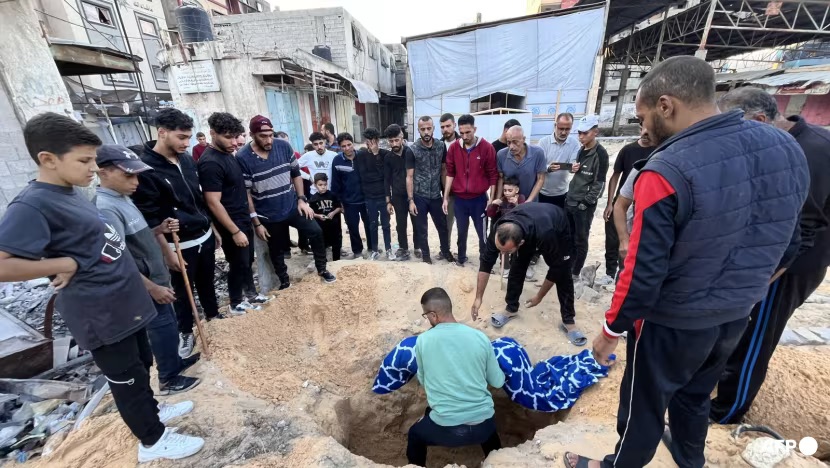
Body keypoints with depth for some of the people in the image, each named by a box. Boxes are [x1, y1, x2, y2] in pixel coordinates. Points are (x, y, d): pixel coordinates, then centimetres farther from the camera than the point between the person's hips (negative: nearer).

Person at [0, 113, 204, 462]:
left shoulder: (71, 193, 7)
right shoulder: (33, 206, -21)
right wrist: (67, 264, -23)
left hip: (125, 302, 8)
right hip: (101, 313, -8)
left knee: (141, 364, 25)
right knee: (127, 377, 10)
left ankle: (151, 409, 47)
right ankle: (153, 440, 30)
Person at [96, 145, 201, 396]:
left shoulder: (123, 199, 7)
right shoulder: (105, 208, -22)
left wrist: (160, 230, -3)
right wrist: (152, 288, -22)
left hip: (157, 278, 9)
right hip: (146, 286, -9)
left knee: (169, 325, 22)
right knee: (163, 329, 5)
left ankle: (175, 361, 41)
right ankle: (169, 380, 22)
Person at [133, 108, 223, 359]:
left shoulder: (187, 160, 4)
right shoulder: (145, 169, -17)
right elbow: (149, 218, -16)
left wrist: (213, 228, 15)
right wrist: (167, 252, -14)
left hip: (204, 237, 6)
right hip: (179, 245, -6)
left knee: (207, 282, 22)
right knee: (183, 292, 12)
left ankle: (213, 315, 42)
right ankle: (185, 332, 32)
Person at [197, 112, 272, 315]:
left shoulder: (228, 154, 6)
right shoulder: (210, 163, -22)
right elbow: (213, 203, -23)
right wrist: (235, 231, -21)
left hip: (244, 220, 9)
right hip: (231, 225, -8)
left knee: (248, 261, 20)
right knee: (238, 264, 7)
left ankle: (251, 293, 38)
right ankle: (236, 304, 26)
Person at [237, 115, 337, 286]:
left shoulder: (283, 146, -6)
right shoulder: (243, 158, -14)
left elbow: (296, 174, 5)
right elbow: (245, 193, -11)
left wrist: (301, 199, -2)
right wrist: (256, 222, -10)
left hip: (292, 207, 2)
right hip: (268, 215, -2)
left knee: (316, 232, -2)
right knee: (275, 250, 13)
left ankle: (322, 270, 19)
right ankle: (284, 282, 35)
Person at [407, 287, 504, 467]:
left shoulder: (423, 340, -10)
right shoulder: (480, 337, -7)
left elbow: (422, 380, 6)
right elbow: (498, 382, 5)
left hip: (446, 428, -2)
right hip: (483, 425, 3)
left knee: (415, 435, 29)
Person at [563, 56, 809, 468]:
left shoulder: (666, 173, -28)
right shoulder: (786, 148, -4)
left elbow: (644, 271, -24)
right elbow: (782, 240, 7)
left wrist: (611, 329, -11)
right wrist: (743, 286, 21)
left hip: (673, 323, -7)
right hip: (737, 315, 7)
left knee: (644, 404, 16)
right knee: (695, 394, 30)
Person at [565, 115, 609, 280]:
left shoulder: (600, 153, -10)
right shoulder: (581, 150, 12)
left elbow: (599, 182, -13)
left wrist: (586, 202, -16)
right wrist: (573, 169, 1)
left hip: (584, 205, -7)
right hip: (570, 200, 7)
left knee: (580, 240, 4)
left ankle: (575, 273, 16)